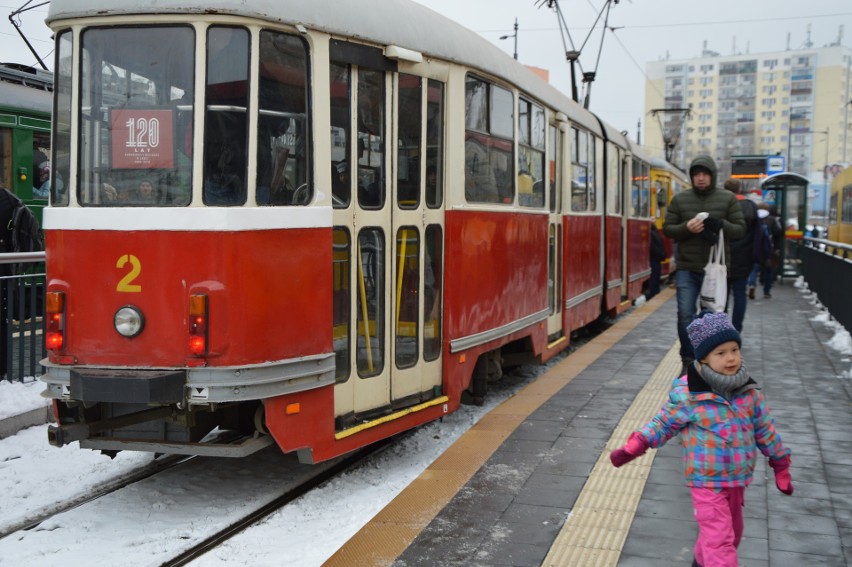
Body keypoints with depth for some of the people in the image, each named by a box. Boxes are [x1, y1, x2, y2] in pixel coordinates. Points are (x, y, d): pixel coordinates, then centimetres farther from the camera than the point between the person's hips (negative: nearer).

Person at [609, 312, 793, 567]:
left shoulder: (748, 391, -4)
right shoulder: (687, 394, -19)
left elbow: (765, 429, 7)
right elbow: (664, 424, -6)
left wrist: (781, 464, 14)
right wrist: (633, 448, -13)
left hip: (738, 479, 6)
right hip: (706, 481, -6)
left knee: (732, 533, 23)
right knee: (719, 538, -9)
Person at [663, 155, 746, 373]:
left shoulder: (728, 199, 2)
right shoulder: (680, 199, 5)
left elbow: (740, 229, 1)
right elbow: (667, 229, 5)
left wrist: (720, 225, -20)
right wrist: (686, 228, -17)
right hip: (687, 268, 0)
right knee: (685, 313, -5)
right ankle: (688, 359, 7)